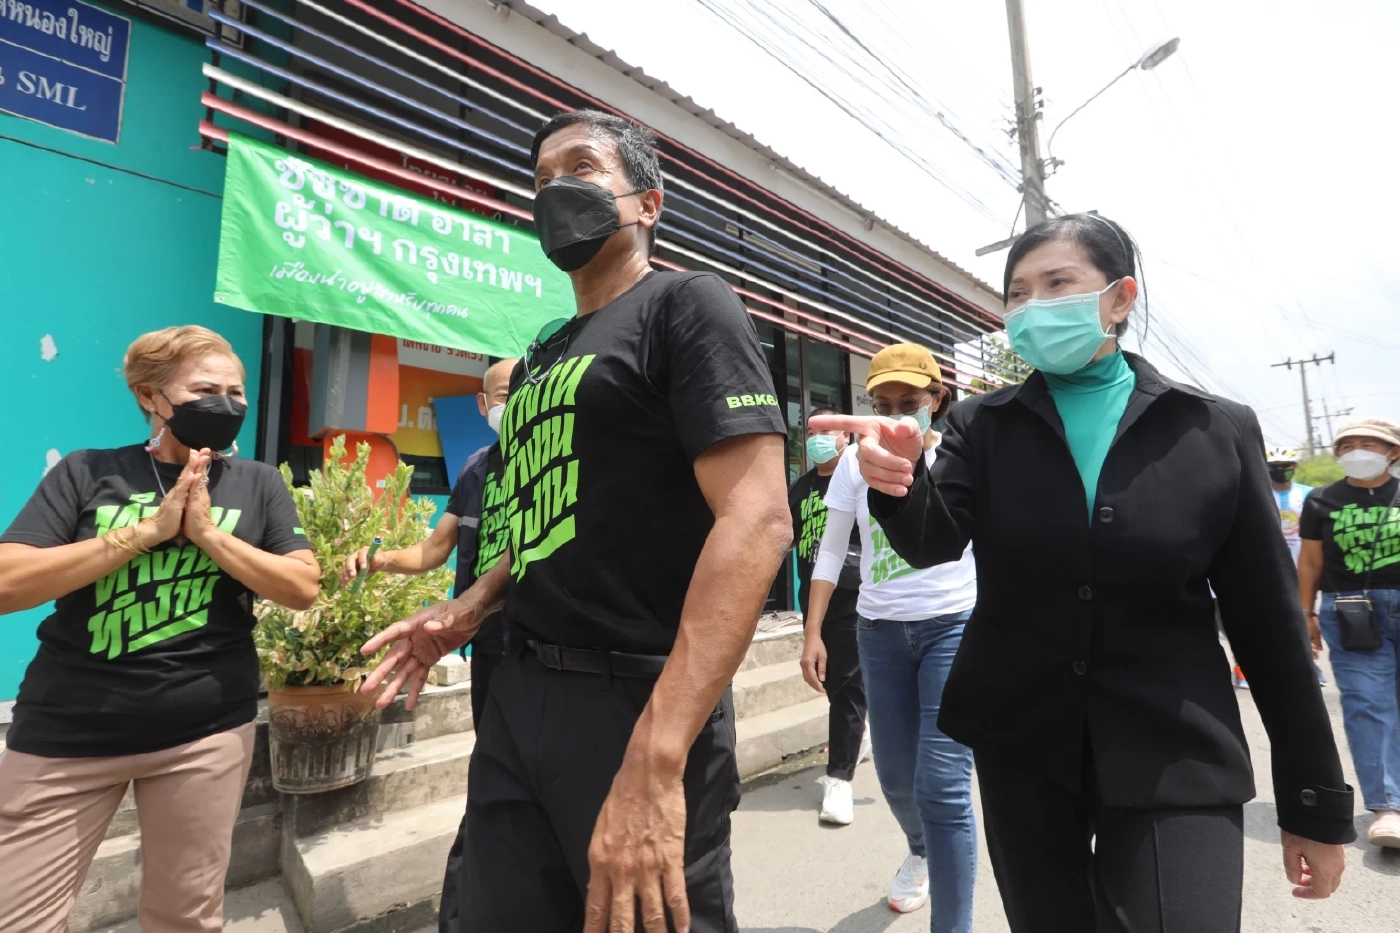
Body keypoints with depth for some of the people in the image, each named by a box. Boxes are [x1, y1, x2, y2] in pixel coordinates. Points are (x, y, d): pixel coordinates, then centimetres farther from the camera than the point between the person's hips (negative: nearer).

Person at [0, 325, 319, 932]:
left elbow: (304, 588, -7)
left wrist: (209, 533, -15)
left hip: (207, 730, 1)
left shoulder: (258, 483, 2)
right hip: (67, 733, 0)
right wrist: (149, 530, -17)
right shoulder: (87, 473, 1)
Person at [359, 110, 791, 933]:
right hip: (519, 693, 8)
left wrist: (655, 758, -27)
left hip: (637, 702, -7)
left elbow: (758, 520, -21)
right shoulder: (546, 353, 16)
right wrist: (471, 608, 8)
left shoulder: (687, 306, -8)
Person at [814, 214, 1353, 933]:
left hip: (1174, 761, -1)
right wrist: (897, 481, -37)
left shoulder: (1218, 431, -1)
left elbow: (1269, 624, 1)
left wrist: (1317, 803, 5)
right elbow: (932, 543, -15)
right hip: (1021, 746, 1)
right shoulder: (981, 426, -1)